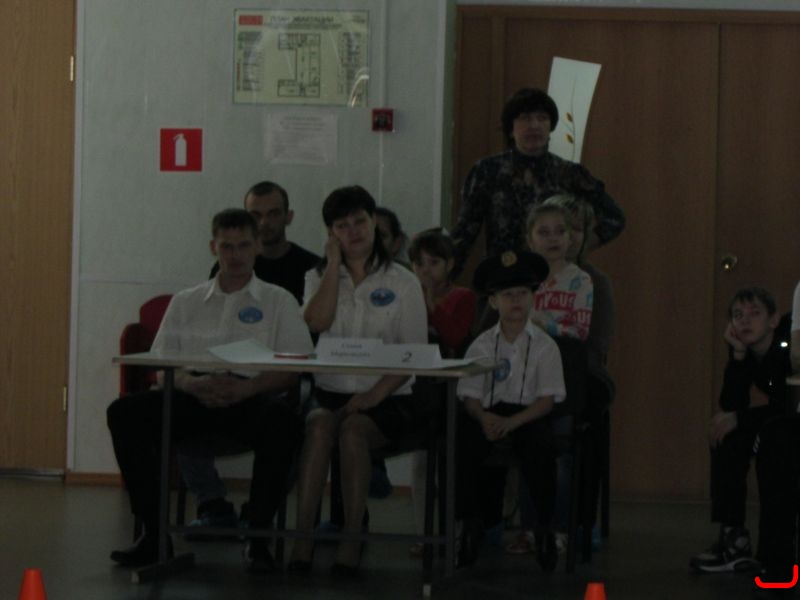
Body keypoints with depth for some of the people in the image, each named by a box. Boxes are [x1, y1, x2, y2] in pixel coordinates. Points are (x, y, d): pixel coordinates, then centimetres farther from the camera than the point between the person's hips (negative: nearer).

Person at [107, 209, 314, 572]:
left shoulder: (278, 302, 15)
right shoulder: (185, 303, 22)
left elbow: (293, 369, 3)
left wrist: (245, 388, -17)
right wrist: (193, 384, -12)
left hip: (252, 396, -2)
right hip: (195, 398, 2)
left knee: (282, 417, -38)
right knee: (124, 412, -24)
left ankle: (258, 536, -26)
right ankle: (154, 532, -20)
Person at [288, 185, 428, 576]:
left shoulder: (402, 283, 6)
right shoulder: (318, 278, 14)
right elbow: (317, 322, -9)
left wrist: (376, 394, -16)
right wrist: (334, 265, -3)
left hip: (385, 398, -2)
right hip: (330, 392, 2)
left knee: (353, 429, -34)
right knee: (319, 425, -33)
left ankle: (351, 541, -29)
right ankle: (301, 539, -35)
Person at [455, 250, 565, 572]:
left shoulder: (543, 345, 3)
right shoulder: (482, 345, 8)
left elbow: (548, 398, -5)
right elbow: (469, 395, 3)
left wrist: (512, 422, -20)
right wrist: (484, 417, -20)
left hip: (528, 415, -2)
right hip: (489, 415, 2)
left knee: (540, 441, -35)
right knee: (463, 439, -29)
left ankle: (544, 528, -19)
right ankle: (470, 524, -14)